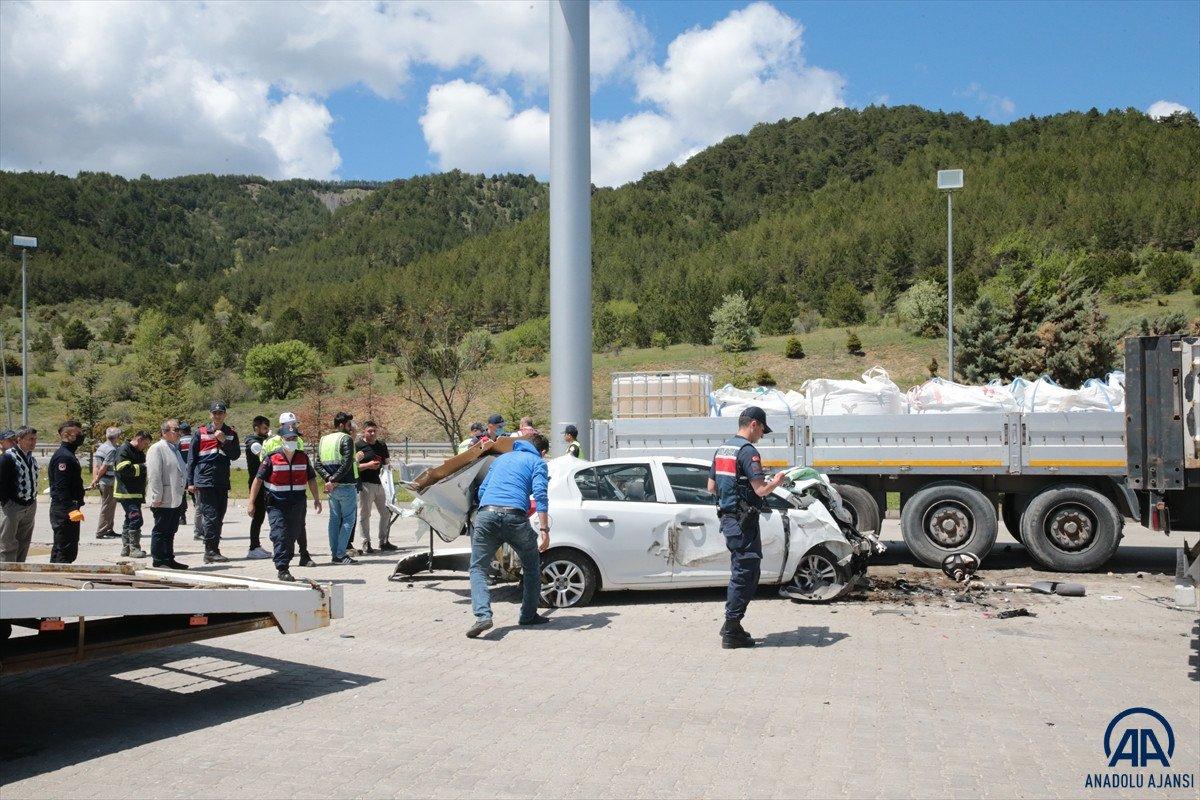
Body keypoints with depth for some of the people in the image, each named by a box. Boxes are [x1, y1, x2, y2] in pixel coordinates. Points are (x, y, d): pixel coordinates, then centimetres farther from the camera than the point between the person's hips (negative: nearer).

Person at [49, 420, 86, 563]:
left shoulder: (69, 455, 17)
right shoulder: (64, 456, -16)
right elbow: (61, 488, -23)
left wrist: (76, 507, 20)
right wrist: (71, 509, -28)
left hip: (68, 510, 11)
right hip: (64, 512, -11)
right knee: (65, 550, -9)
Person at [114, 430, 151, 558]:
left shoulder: (140, 453, 20)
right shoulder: (124, 450, -10)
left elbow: (142, 472, 29)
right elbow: (125, 470, -22)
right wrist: (143, 467, -16)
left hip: (137, 493, 10)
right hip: (127, 493, -10)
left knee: (130, 519, 14)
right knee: (136, 519, -14)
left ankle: (126, 548, 22)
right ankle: (134, 548, -11)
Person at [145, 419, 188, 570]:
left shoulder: (174, 449, 18)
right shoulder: (156, 449, -11)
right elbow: (154, 475, -17)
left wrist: (181, 494, 22)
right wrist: (157, 497, -20)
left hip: (176, 500, 9)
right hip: (163, 501, -9)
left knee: (170, 531, 14)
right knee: (160, 531, -1)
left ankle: (169, 559, 20)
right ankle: (158, 561, 4)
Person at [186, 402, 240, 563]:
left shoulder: (231, 434, 11)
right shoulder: (200, 432, 3)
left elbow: (235, 455, 1)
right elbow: (191, 458, 5)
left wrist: (224, 441, -12)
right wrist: (190, 482, 1)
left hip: (222, 482, 4)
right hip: (204, 481, -4)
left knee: (218, 518, 7)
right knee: (211, 515, -11)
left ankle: (212, 552, 16)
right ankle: (211, 551, -9)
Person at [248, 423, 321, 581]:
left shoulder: (303, 457, 7)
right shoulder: (271, 458, -5)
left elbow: (311, 479, 17)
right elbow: (258, 479, -4)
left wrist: (316, 498, 16)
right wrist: (251, 502, -8)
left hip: (297, 504, 3)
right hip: (276, 504, -3)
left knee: (294, 534, 9)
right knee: (280, 535, -9)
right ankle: (282, 569, -6)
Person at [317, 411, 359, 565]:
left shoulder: (323, 440, 13)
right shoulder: (346, 439, -10)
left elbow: (318, 464, 7)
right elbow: (346, 464, -21)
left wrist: (329, 478, -4)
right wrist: (334, 480, -15)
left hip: (332, 488, 7)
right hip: (346, 486, -7)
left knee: (334, 519, 13)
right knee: (348, 519, -1)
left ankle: (334, 554, 14)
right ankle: (340, 555, -5)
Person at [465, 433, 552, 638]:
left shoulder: (502, 458, 31)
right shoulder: (537, 462, 15)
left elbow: (481, 491, 30)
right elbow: (540, 495, -2)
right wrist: (544, 530, -6)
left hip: (485, 514, 3)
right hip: (514, 515, -3)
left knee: (478, 568, 9)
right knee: (532, 565, 19)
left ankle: (483, 614, -12)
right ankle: (529, 615, 24)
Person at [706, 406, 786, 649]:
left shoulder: (722, 449, 14)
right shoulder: (748, 451, -15)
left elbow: (711, 487, 19)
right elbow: (761, 490, -20)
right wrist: (776, 482, -1)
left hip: (727, 517, 10)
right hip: (744, 520, -9)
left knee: (740, 573, 18)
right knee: (746, 574, -4)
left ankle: (731, 626, 22)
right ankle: (731, 632, -2)